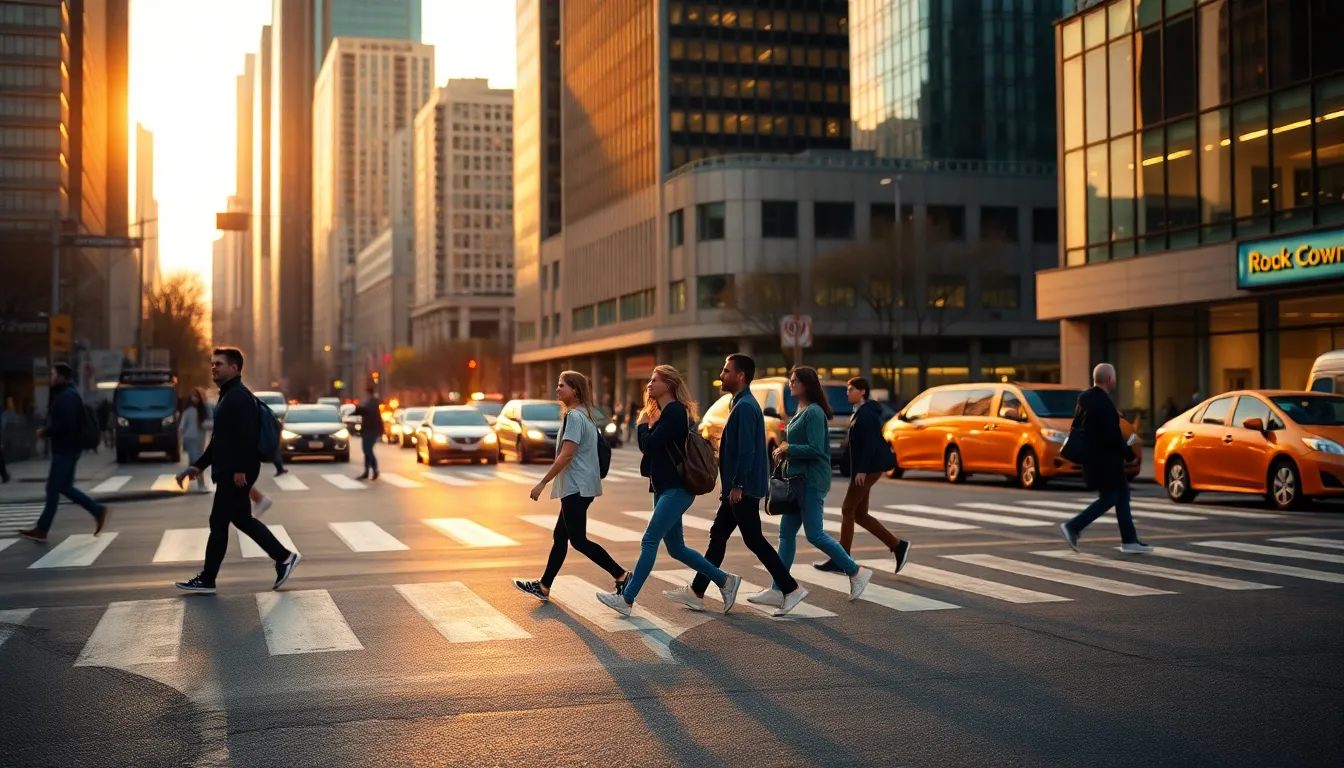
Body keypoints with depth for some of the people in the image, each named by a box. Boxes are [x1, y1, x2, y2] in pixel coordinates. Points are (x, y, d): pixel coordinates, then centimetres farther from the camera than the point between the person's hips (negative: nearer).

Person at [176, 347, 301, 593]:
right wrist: (199, 465, 22)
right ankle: (284, 557, 17)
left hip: (235, 473, -10)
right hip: (228, 471, 10)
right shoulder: (227, 396, 18)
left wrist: (240, 469, -27)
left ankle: (207, 580, 5)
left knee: (219, 522, -3)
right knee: (241, 519, 14)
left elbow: (246, 435, -24)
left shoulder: (239, 396, -15)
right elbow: (220, 438, 24)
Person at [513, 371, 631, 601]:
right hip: (580, 487, 10)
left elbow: (566, 455, -22)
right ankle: (543, 587, 17)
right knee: (560, 536, 12)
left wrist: (543, 483, -18)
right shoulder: (585, 416, 15)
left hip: (576, 487, -10)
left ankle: (622, 576, -5)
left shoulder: (574, 416, -15)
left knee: (578, 540, -6)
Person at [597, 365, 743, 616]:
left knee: (649, 541, -12)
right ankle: (725, 581, 19)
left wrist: (643, 425, -2)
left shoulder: (675, 411, -13)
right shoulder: (661, 412, 17)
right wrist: (645, 425, 1)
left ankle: (626, 599, -12)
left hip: (677, 489, -10)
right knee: (676, 548, 12)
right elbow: (646, 447, 15)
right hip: (664, 488, 10)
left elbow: (650, 444, -20)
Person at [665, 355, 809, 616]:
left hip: (743, 489, -10)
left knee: (754, 540, -4)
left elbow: (746, 450, -24)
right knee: (718, 536, 11)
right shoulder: (741, 404, 15)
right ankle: (696, 593, 16)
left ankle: (791, 589, 2)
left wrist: (737, 485, -24)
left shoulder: (745, 407, -17)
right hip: (738, 487, 10)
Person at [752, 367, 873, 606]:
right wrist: (785, 451, 7)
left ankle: (856, 572, 7)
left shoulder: (814, 412, -14)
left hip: (811, 481, -10)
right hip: (798, 479, 10)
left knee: (815, 534, -6)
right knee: (786, 533, 7)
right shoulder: (800, 412, 15)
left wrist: (788, 449, -11)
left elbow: (815, 449, -21)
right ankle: (778, 590, 8)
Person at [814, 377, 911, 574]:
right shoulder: (860, 413, 17)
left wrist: (861, 470, -23)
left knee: (847, 510, -5)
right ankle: (898, 545, 10)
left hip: (868, 469, -10)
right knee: (859, 514, 9)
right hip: (864, 469, 10)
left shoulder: (866, 414, -14)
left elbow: (870, 444, -21)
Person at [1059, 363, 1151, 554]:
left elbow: (1076, 428, 13)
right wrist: (1130, 454, -9)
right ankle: (1073, 526, -3)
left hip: (1092, 458, 10)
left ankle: (1129, 541, 17)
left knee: (1122, 494, 15)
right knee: (1108, 499, 0)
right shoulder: (1104, 403, -21)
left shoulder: (1084, 398, 7)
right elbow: (1113, 437, -23)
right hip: (1104, 461, -10)